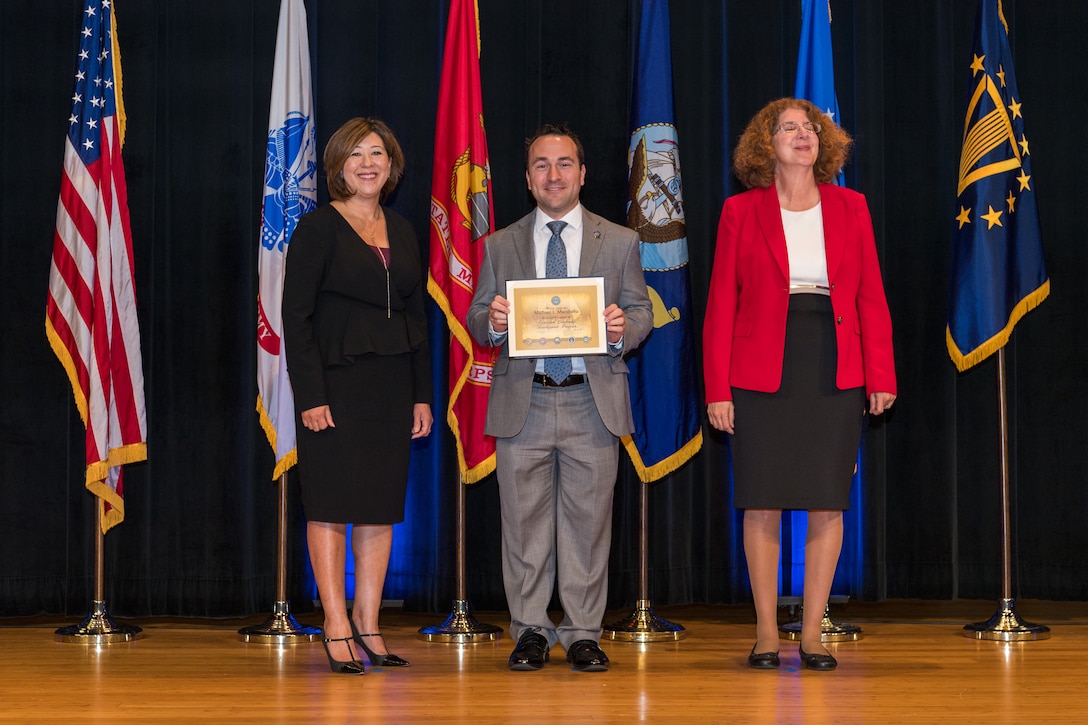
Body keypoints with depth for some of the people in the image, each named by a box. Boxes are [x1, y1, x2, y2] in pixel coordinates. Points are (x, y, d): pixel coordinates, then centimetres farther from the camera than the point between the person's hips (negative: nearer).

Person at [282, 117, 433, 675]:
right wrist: (310, 395, -15)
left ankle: (368, 625, 14)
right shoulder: (318, 228, -4)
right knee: (331, 507, -2)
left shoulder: (402, 232, 13)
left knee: (381, 507, 7)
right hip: (337, 386, -6)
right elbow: (296, 315, -8)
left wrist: (422, 394, 10)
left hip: (391, 387, 6)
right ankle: (337, 628, 2)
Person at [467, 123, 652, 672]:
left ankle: (583, 634, 10)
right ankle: (531, 632, 14)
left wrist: (623, 328, -14)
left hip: (593, 401, -1)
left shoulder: (619, 243, 10)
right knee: (525, 524, 4)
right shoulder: (500, 246, 11)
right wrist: (491, 321, -14)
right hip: (522, 403, 1)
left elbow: (641, 313, 8)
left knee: (588, 521, 1)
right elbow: (477, 323, 9)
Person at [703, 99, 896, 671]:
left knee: (828, 505, 1)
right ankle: (766, 632, 10)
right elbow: (721, 306, 2)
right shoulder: (741, 211, 3)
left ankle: (812, 631, 10)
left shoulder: (849, 207, 9)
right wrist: (717, 388, -5)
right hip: (761, 375, -2)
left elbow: (871, 298, 7)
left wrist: (880, 375, -1)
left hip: (835, 374, 2)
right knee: (763, 504, 0)